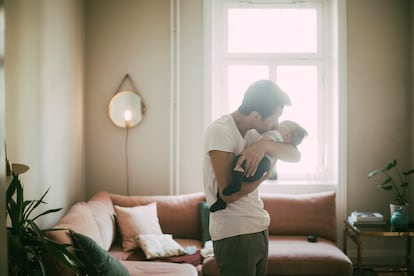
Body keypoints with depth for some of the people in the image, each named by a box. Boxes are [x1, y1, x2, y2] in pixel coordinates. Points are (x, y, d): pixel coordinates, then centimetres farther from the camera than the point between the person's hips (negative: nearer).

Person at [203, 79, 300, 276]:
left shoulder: (252, 132, 8)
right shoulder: (220, 130, -16)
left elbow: (295, 156, 1)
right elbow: (228, 194, -21)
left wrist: (265, 144, -18)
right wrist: (264, 176, -5)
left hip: (259, 230, 8)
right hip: (235, 235, -8)